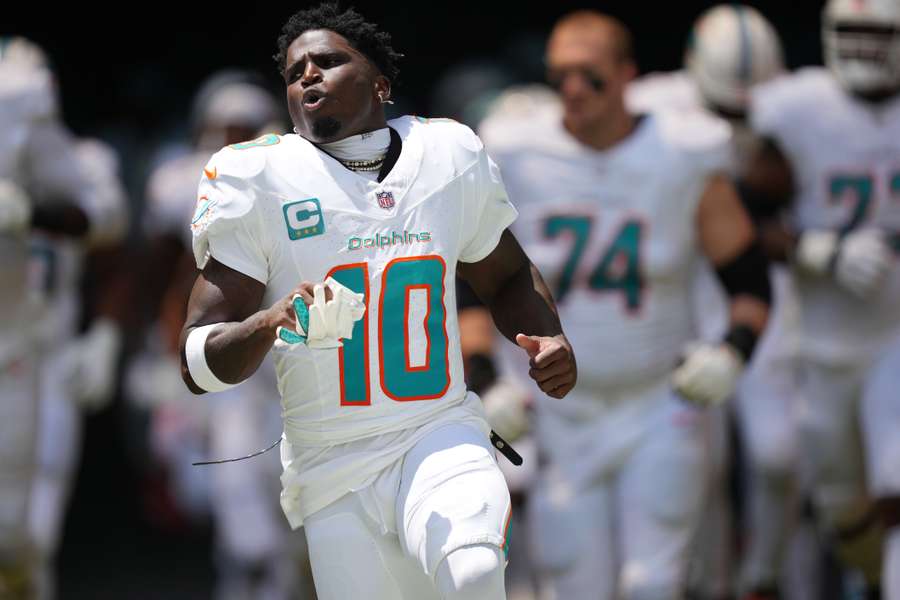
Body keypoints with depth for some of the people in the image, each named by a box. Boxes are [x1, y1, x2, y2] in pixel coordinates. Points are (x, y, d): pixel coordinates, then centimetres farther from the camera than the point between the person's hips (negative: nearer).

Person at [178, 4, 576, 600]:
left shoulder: (450, 157, 5)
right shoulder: (258, 179, -3)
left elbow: (506, 276, 24)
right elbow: (199, 363, -7)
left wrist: (550, 340, 3)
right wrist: (274, 322, -27)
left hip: (441, 439, 0)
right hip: (331, 476, 0)